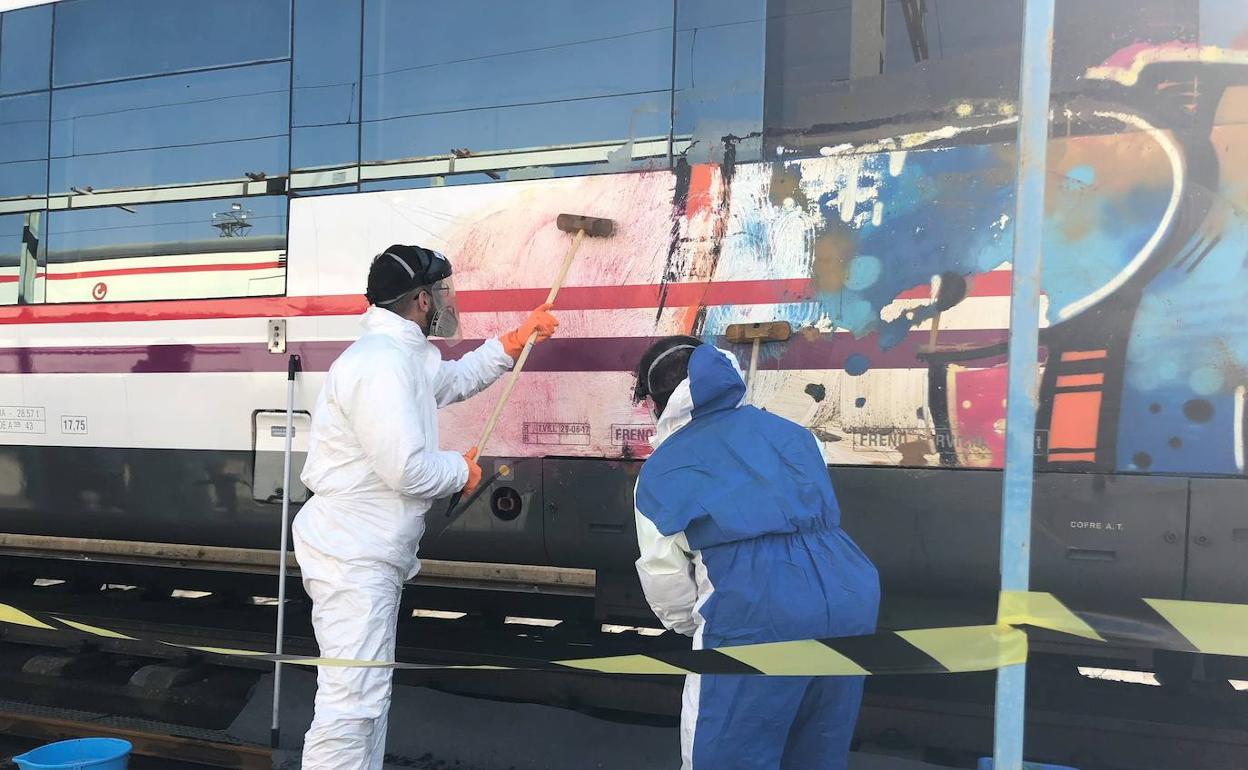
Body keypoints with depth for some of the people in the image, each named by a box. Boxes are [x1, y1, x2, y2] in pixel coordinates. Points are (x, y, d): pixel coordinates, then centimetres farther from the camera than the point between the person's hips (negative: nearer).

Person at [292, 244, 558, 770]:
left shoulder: (407, 356, 14)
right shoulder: (382, 362, -20)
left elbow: (457, 378, 37)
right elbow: (408, 469, -26)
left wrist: (517, 340, 31)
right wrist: (464, 469, -7)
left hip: (368, 555, 11)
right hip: (353, 559, -11)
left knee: (368, 697, 18)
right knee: (352, 703, -11)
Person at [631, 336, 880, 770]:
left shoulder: (659, 472, 13)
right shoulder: (786, 430, 23)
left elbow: (666, 584, 13)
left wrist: (694, 626, 34)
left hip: (755, 610, -4)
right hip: (850, 593, 5)